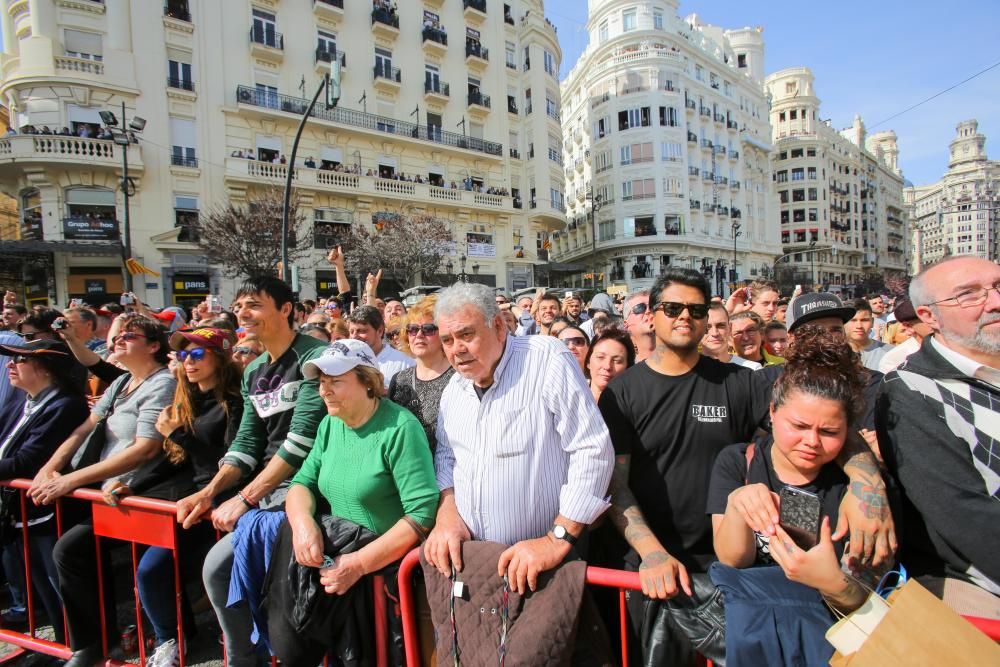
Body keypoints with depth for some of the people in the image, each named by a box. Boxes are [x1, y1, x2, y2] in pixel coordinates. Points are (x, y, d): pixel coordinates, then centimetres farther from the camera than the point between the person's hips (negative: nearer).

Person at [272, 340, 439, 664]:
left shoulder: (400, 428, -18)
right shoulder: (330, 425, 6)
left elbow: (423, 515, -23)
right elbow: (302, 483, 8)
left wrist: (359, 564, -25)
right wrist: (302, 522, -14)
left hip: (387, 565, -6)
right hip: (336, 557, 6)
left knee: (295, 640, -16)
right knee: (281, 633, -9)